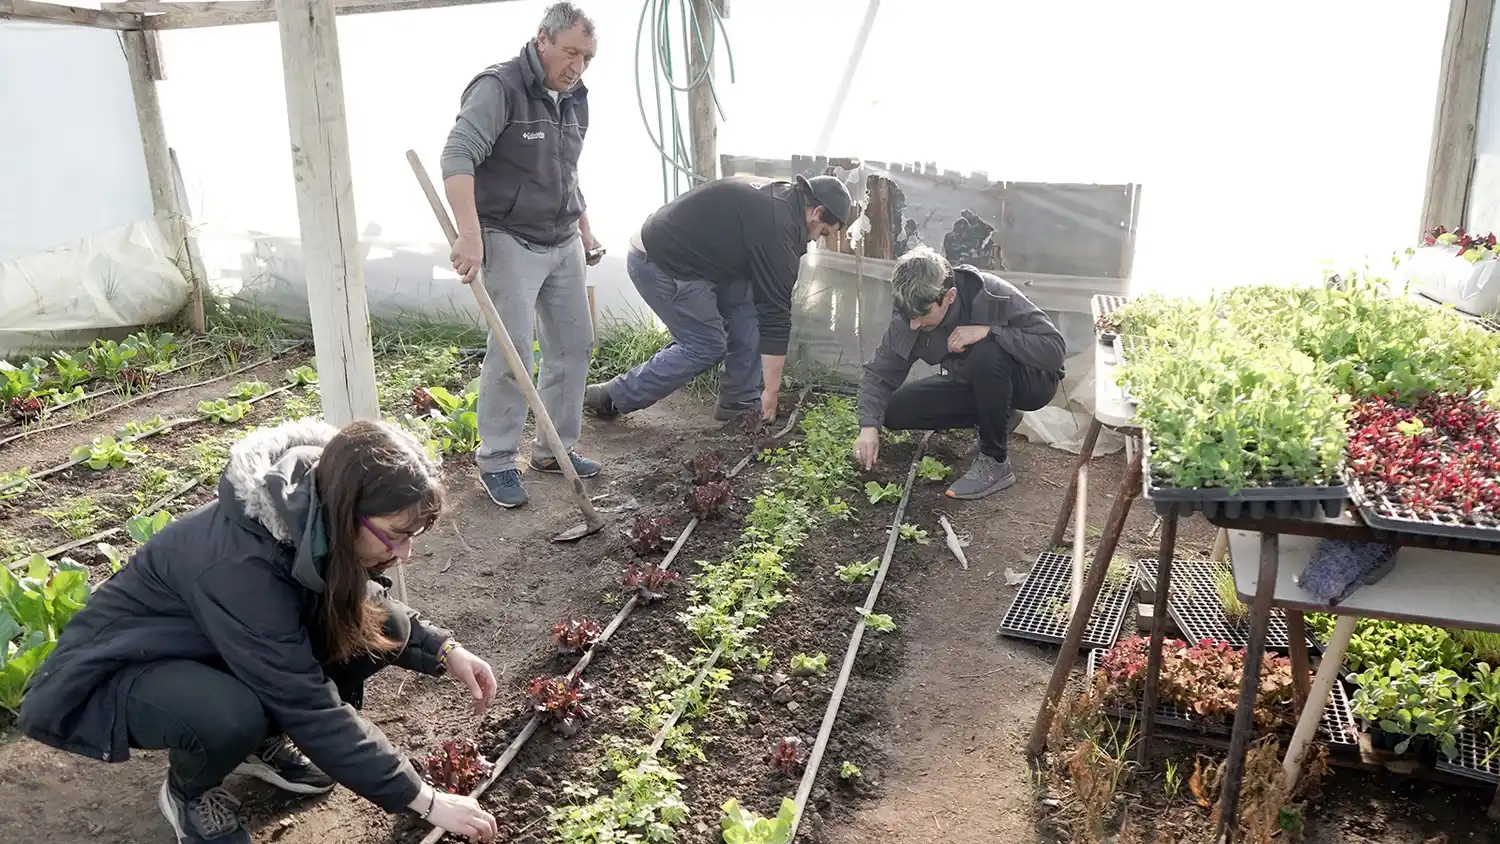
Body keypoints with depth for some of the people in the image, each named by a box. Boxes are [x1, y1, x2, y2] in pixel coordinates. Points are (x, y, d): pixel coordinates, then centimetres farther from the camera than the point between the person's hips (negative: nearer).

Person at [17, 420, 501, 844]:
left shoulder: (315, 518, -18)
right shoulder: (238, 562, -39)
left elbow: (355, 605, 1)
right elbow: (310, 706, -34)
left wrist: (445, 651, -14)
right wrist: (426, 801, -28)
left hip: (208, 650, 7)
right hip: (114, 671, -6)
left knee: (383, 629, -14)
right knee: (229, 716, -39)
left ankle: (263, 741, 8)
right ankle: (188, 792, -3)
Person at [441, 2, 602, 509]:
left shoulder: (575, 98, 12)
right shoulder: (499, 88, -13)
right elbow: (458, 158, -24)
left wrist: (585, 232, 25)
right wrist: (470, 235, -34)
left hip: (562, 244, 8)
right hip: (511, 242, -8)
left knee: (574, 344, 8)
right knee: (512, 352, -11)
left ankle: (555, 449, 21)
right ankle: (496, 462, 3)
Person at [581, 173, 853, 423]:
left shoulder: (773, 196, 11)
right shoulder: (778, 229, -19)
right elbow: (775, 315, -16)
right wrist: (771, 391, -11)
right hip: (660, 266, -10)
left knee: (747, 306, 8)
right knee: (706, 346, -4)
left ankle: (740, 401, 14)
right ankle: (612, 398, 4)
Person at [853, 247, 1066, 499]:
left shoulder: (995, 296, -31)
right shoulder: (908, 319, -18)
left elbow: (1055, 349, -32)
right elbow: (880, 373, -11)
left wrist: (988, 331, -40)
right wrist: (869, 426, -26)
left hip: (1032, 381, -5)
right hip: (974, 385, 5)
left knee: (986, 354, -38)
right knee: (896, 411, -11)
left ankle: (995, 463, -20)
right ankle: (998, 418, 5)